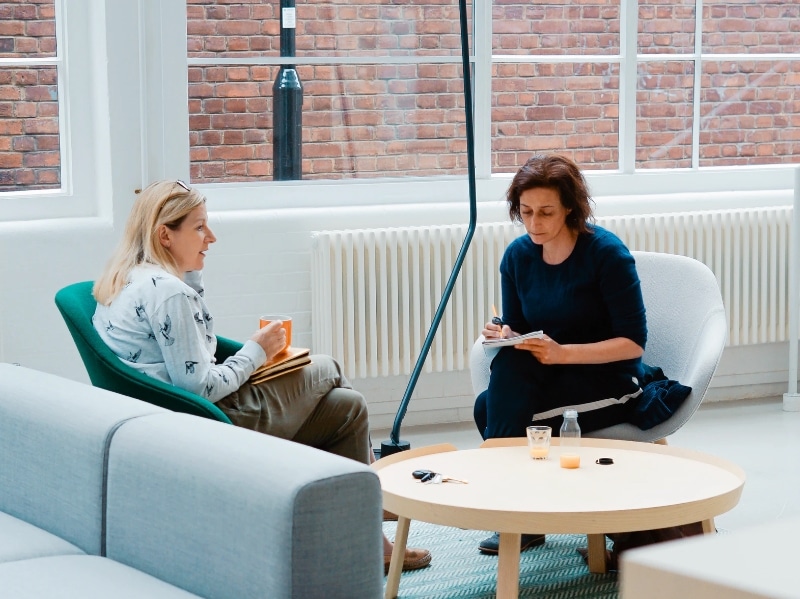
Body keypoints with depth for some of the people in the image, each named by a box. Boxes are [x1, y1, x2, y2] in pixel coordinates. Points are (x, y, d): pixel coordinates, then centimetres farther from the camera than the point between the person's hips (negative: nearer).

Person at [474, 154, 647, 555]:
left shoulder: (606, 253, -15)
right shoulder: (518, 256, 0)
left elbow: (633, 343, -16)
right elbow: (516, 329, 7)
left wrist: (563, 353, -29)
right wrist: (503, 335, -19)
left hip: (611, 383, -5)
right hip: (548, 380, 6)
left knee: (489, 409, -26)